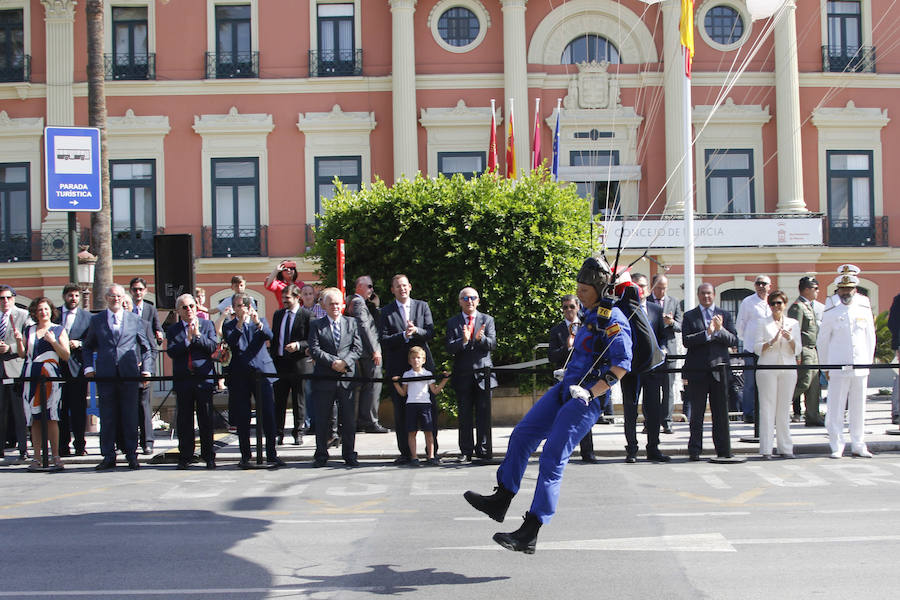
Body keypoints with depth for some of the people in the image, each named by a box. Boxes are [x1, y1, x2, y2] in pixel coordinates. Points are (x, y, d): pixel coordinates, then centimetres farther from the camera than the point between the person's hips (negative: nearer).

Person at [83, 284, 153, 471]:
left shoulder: (135, 320, 10)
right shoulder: (96, 320, 11)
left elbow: (146, 347, 13)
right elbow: (88, 347, 17)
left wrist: (146, 369, 3)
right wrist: (89, 367, 3)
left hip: (129, 375, 0)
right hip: (105, 375, 1)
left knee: (130, 417, 1)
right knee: (107, 417, 2)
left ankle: (131, 455, 8)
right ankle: (108, 456, 9)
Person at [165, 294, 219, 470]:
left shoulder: (207, 325, 7)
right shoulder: (173, 329, 8)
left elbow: (212, 347, -4)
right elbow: (171, 351, -5)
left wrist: (197, 335, -13)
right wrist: (187, 340, -13)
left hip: (204, 378, -1)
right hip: (182, 380, 1)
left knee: (206, 419, 3)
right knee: (184, 420, 5)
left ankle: (209, 456, 10)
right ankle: (185, 457, 13)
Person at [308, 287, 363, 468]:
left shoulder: (352, 323, 11)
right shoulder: (316, 325, 7)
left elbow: (358, 348, 3)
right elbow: (314, 350, -4)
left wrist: (345, 362, -13)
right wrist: (333, 362, -15)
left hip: (347, 377, 1)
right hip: (324, 378, -1)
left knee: (349, 419, 3)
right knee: (322, 419, 4)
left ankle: (349, 455, 13)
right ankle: (321, 455, 13)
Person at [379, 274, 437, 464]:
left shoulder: (422, 306, 10)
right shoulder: (386, 312, 5)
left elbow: (430, 333, 3)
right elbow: (384, 340, -4)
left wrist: (416, 330, -16)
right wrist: (404, 335, -16)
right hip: (398, 368, -1)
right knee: (400, 411, 2)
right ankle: (405, 452, 10)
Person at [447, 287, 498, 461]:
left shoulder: (487, 320, 9)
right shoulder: (452, 322, 7)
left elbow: (493, 344, -3)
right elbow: (450, 348, -4)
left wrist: (480, 338, -24)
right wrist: (463, 340, -23)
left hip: (483, 374, 0)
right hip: (462, 375, 0)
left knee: (484, 414, 0)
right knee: (465, 416, 3)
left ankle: (483, 451, 6)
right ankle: (466, 452, 8)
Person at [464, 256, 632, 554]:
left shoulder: (613, 319, -14)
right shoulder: (591, 312, 13)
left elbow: (622, 365, -22)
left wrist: (589, 393, -23)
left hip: (587, 399, -9)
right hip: (566, 388, 9)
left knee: (552, 460, -13)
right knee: (522, 434, 6)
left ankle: (529, 535, -11)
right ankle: (500, 501, 17)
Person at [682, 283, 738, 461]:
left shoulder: (725, 316, 12)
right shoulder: (689, 316, 7)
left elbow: (734, 340, 3)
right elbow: (686, 341, -6)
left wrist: (720, 330, -13)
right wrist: (707, 333, -16)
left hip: (719, 370, 1)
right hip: (697, 371, -1)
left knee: (721, 413, 4)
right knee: (696, 413, 3)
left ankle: (723, 450, 10)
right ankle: (694, 450, 8)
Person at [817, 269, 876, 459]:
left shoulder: (864, 310, 9)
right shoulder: (831, 313, 2)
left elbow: (870, 339, 15)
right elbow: (822, 342, 7)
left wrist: (868, 363, 11)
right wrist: (826, 367, 6)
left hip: (860, 368, 2)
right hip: (838, 367, -2)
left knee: (858, 408, 7)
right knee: (836, 408, -4)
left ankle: (858, 446, 16)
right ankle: (837, 447, 3)